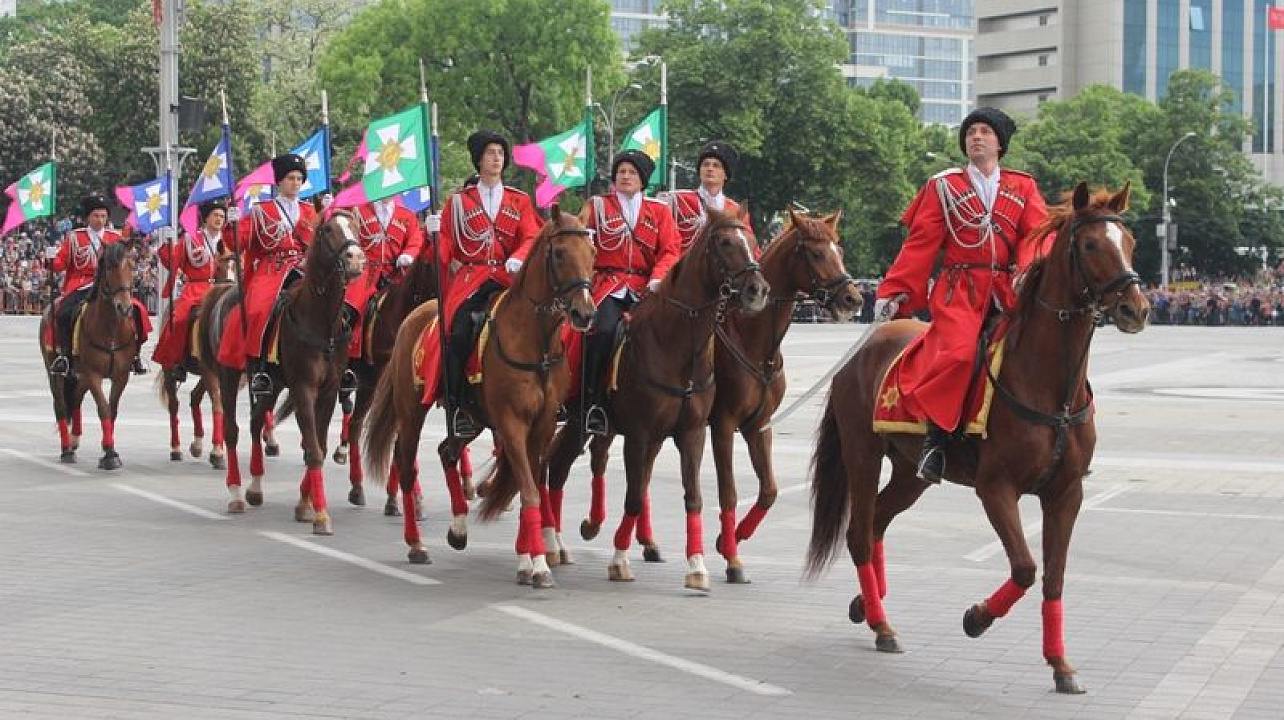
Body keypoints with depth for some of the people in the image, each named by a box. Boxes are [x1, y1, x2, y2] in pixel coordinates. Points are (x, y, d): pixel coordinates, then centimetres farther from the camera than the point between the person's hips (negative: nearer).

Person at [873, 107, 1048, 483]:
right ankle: (935, 437, -22)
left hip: (1010, 291, 2)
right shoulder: (944, 187, 14)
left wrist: (1029, 270, -18)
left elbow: (1038, 233, 3)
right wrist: (894, 293, 0)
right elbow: (920, 244, 9)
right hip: (959, 290, -2)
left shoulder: (1023, 187, 17)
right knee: (958, 351, -29)